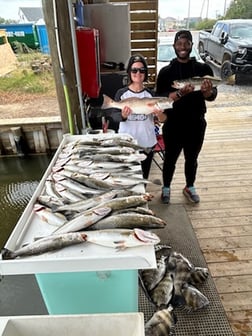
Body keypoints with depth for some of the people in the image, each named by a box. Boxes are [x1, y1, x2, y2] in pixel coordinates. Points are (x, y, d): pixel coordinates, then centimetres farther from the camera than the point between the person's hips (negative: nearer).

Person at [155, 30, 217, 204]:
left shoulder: (203, 69, -1)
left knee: (192, 159, 18)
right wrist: (181, 93, -31)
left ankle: (189, 187, 41)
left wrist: (207, 91, -25)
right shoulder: (166, 72, -6)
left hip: (196, 124, 2)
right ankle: (166, 188, 36)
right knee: (170, 159, 13)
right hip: (173, 126, -2)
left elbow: (212, 97, -2)